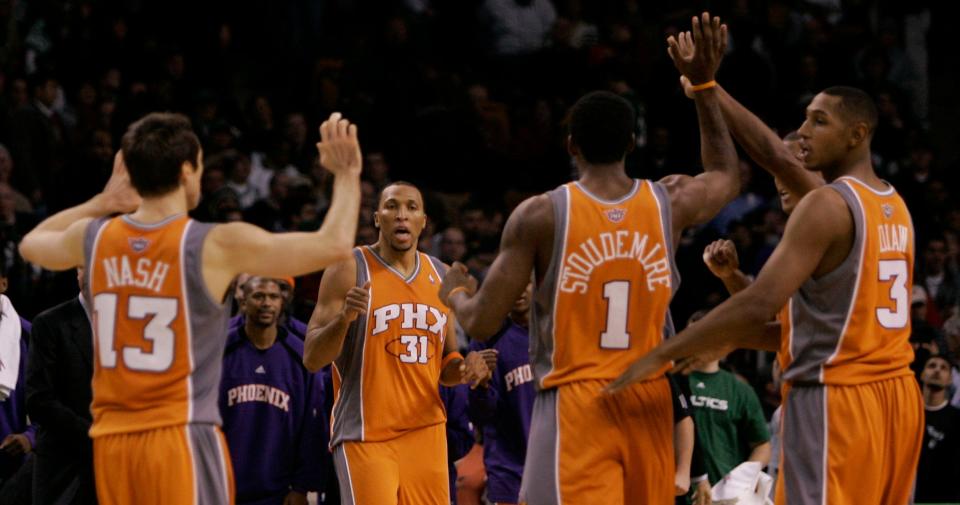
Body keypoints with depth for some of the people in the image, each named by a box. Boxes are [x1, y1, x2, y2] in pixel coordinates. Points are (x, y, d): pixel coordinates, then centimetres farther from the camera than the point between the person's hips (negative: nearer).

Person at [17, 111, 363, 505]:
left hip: (111, 440, 5)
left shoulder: (93, 238, 4)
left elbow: (31, 244, 29)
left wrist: (103, 201, 31)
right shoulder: (217, 246, -10)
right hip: (182, 438, -5)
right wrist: (347, 173, 8)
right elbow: (334, 244, -7)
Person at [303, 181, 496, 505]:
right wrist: (344, 318, -28)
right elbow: (311, 359, -10)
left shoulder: (441, 277, 12)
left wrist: (464, 370, -3)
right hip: (365, 437, -6)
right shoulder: (349, 270, -6)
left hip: (426, 432, 6)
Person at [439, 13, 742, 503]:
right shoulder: (669, 203, 5)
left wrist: (455, 295, 20)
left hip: (575, 407, -4)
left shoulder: (540, 215, -6)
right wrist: (704, 85, 34)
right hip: (649, 405, 4)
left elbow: (482, 324, -3)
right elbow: (727, 176, 31)